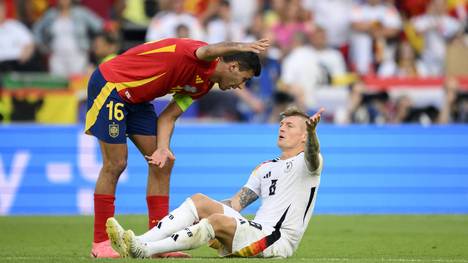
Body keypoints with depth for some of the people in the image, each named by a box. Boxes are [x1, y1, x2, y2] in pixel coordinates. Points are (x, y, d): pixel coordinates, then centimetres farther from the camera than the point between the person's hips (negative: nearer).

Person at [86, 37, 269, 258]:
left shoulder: (203, 86, 6)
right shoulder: (205, 64, -22)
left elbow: (168, 116, 4)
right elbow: (207, 51, -49)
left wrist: (163, 148, -15)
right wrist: (241, 47, -68)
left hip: (135, 98, 10)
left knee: (162, 163, 4)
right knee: (115, 164, -9)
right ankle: (100, 243, 0)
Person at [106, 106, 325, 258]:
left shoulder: (305, 162, 3)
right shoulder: (264, 168, 26)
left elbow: (312, 159, -23)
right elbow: (236, 202, 20)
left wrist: (311, 132, -43)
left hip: (279, 241, -7)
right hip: (256, 231, 7)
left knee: (218, 220, -30)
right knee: (198, 201, -8)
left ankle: (143, 250, -39)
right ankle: (139, 242, -26)